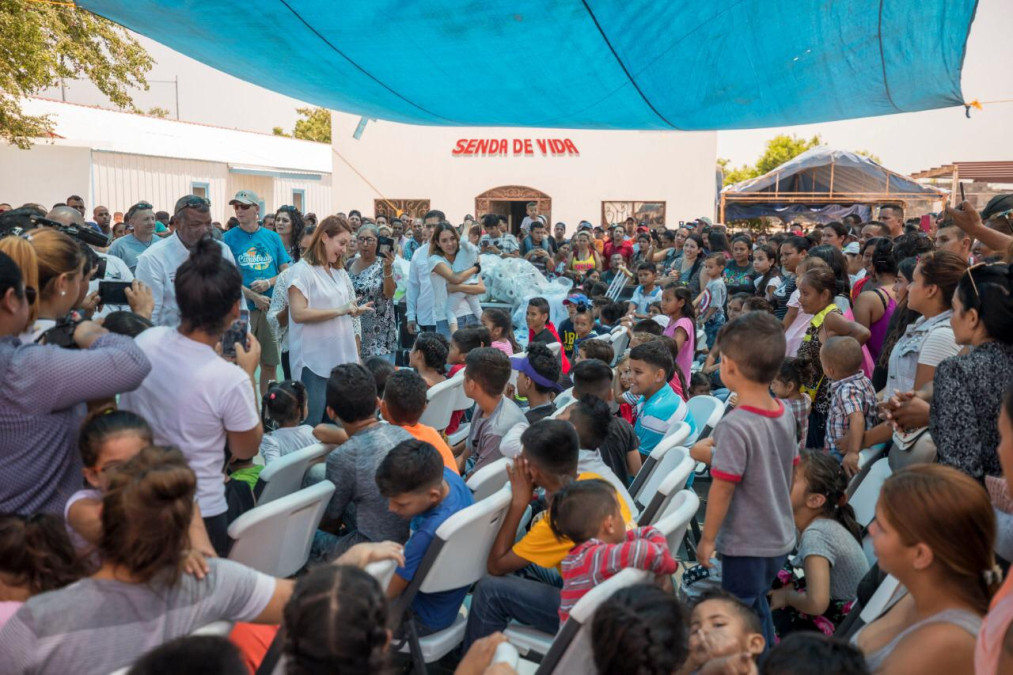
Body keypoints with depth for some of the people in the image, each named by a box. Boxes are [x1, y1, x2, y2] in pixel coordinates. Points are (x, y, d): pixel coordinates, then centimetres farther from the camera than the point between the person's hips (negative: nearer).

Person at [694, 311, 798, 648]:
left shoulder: (735, 425, -26)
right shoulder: (785, 415, -2)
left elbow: (722, 489, -22)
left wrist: (707, 538, -10)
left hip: (745, 544, -8)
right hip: (779, 538, 8)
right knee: (758, 608, 26)